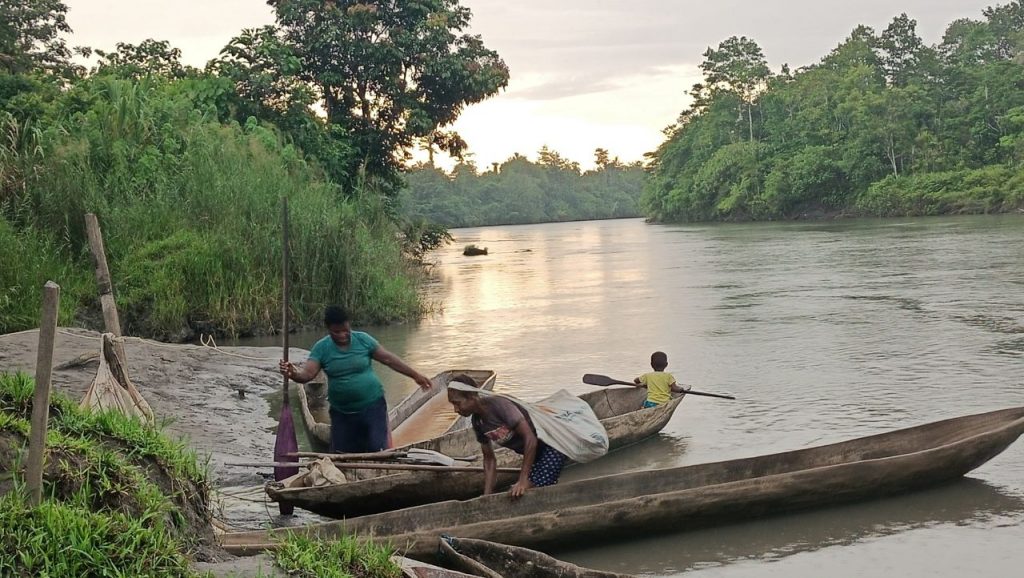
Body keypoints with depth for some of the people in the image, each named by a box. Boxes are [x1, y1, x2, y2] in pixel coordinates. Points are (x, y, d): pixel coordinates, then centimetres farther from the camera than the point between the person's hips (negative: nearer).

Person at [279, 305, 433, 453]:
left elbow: (389, 359, -1)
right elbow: (307, 373, -17)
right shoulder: (321, 348, -6)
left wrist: (415, 375, 0)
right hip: (341, 412, 2)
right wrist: (293, 373, -40)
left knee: (377, 450, -8)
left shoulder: (363, 339, -6)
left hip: (372, 405, -2)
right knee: (341, 454, 10)